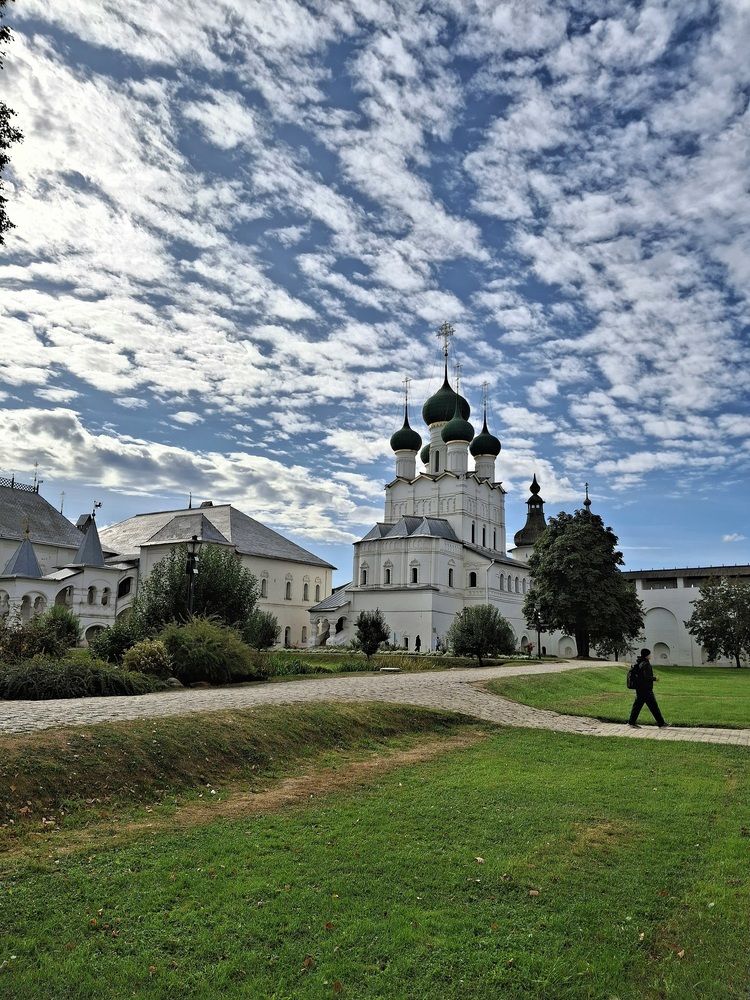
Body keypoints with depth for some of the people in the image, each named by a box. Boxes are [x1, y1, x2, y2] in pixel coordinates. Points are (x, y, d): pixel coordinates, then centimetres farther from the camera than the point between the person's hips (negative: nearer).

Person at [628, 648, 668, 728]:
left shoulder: (639, 663, 12)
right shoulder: (646, 664, -17)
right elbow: (647, 677, -23)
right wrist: (655, 678, -7)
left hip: (639, 688, 9)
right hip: (646, 689, -9)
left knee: (637, 705, 10)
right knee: (654, 706, -1)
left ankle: (631, 722, 10)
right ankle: (661, 724, 6)